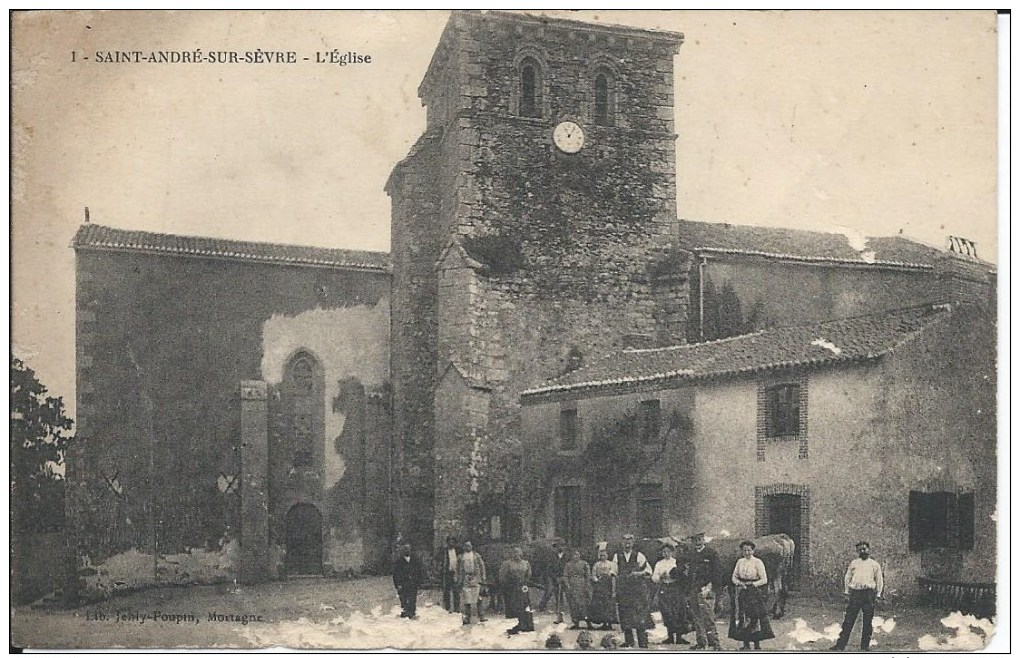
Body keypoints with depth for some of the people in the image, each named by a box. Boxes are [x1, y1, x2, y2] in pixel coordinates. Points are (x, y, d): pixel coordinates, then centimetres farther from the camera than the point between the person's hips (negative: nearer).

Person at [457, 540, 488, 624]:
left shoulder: (476, 556, 8)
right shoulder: (461, 557, 12)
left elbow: (482, 566, 7)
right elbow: (458, 569, 14)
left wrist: (482, 577, 0)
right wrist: (459, 581, 9)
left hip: (475, 580, -1)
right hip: (465, 581, 1)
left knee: (478, 599, -6)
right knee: (466, 600, 0)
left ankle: (481, 616, -1)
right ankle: (467, 618, 5)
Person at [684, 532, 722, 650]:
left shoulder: (711, 553, 0)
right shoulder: (690, 554, 16)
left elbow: (716, 572, -5)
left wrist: (708, 586, -13)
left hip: (706, 589, -5)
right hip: (692, 590, 5)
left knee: (708, 616, -11)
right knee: (696, 617, 7)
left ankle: (714, 642, -8)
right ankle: (701, 641, 14)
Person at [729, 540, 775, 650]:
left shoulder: (758, 562, -4)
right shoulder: (740, 562, 10)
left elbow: (764, 580, -6)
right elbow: (734, 577, 12)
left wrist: (752, 584, -13)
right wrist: (739, 583, -8)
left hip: (755, 593, -4)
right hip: (742, 594, 4)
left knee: (755, 617, -7)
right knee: (742, 617, 1)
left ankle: (757, 644, 0)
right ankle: (746, 644, 8)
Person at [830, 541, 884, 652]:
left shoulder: (875, 564, 12)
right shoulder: (854, 563, 16)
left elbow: (879, 580, 11)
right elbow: (847, 577, 17)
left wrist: (878, 594, 3)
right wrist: (846, 592, 10)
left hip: (868, 593, -1)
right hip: (854, 593, 1)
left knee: (867, 622, 2)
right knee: (848, 620, -2)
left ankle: (865, 645, 11)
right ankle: (841, 644, -2)